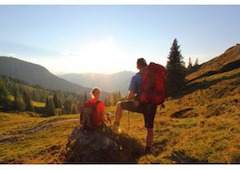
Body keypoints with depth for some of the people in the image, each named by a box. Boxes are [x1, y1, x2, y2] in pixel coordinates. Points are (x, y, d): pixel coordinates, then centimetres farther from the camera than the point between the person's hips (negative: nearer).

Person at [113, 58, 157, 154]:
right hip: (152, 106, 4)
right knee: (150, 129, 20)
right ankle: (148, 149, 32)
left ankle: (116, 126, 24)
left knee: (119, 105, 19)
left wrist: (128, 99, 11)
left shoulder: (136, 77, -11)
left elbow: (131, 95, -12)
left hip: (140, 105, -4)